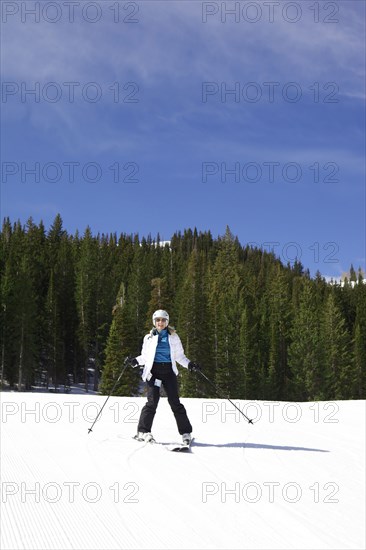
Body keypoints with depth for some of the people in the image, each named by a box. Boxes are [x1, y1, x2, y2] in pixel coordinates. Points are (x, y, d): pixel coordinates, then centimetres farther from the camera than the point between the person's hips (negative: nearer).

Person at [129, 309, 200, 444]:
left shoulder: (173, 337, 11)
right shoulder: (149, 338, 12)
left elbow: (179, 356, 14)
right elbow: (145, 356, 16)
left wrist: (189, 364, -3)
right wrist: (137, 361, -4)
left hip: (169, 371, 0)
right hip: (153, 371, 0)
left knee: (175, 401, -5)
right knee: (153, 401, -12)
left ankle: (186, 432, 0)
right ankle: (143, 431, -4)